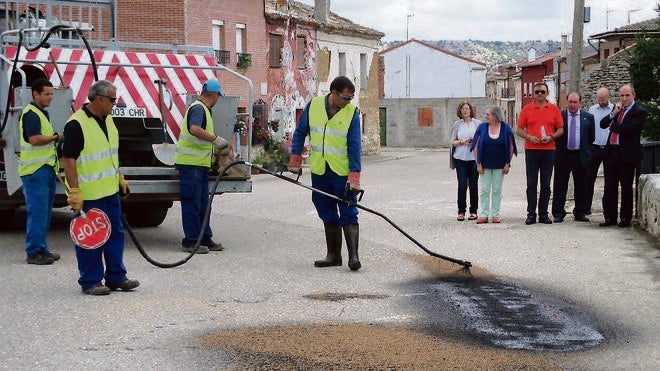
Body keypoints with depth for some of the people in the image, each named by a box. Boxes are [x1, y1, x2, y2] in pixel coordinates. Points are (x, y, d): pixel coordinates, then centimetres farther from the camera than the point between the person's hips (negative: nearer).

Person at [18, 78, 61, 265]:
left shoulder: (42, 113, 18)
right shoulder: (30, 114, -13)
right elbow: (35, 139, -25)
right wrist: (56, 137, -13)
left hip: (46, 169, 10)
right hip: (35, 171, -10)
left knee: (45, 211, 12)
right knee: (37, 211, -8)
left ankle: (41, 249, 19)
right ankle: (33, 252, -4)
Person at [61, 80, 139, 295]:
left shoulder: (107, 120, 11)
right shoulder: (76, 124, -17)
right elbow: (68, 159, -19)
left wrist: (120, 178, 21)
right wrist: (75, 192, -23)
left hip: (110, 191, 9)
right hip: (89, 195, -9)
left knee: (115, 233, 13)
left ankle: (116, 277, 23)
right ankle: (90, 282, 10)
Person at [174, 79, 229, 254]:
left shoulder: (203, 109, 19)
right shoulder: (198, 108, -13)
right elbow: (195, 129, -32)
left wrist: (217, 147, 32)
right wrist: (216, 139, -28)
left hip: (200, 163, 10)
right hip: (190, 163, -10)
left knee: (202, 203, 13)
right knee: (192, 203, -5)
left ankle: (205, 239, 19)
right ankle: (190, 241, 0)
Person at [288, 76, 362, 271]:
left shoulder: (352, 113, -8)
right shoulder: (313, 106, -1)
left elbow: (355, 146, -10)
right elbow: (300, 133, 11)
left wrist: (354, 175, -16)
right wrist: (295, 159, 8)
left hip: (342, 173, -3)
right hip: (319, 172, 3)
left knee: (348, 215, -5)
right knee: (328, 216, 11)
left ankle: (353, 256, -6)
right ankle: (333, 255, 20)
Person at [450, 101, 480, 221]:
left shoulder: (478, 123, 7)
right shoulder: (457, 124, 9)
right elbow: (453, 142, 8)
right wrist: (462, 142, -10)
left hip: (474, 158, 0)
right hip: (460, 158, 0)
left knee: (473, 184, 1)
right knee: (462, 184, -6)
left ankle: (473, 211, 10)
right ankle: (461, 211, 1)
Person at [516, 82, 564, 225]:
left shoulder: (554, 109, 6)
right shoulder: (527, 109, 4)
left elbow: (560, 129, 8)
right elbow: (519, 130, 5)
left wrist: (551, 137, -10)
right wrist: (529, 137, -12)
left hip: (548, 150, 1)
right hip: (531, 149, -1)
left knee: (546, 184, 5)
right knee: (531, 184, 0)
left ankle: (543, 214, 11)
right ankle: (531, 214, 6)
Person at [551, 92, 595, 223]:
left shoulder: (588, 117, 6)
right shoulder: (559, 115, 2)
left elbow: (592, 136, 11)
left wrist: (585, 150, 8)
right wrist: (558, 147, 3)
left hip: (581, 156, 1)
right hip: (563, 155, -1)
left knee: (581, 187, 7)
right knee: (560, 187, 1)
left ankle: (580, 213, 16)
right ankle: (558, 214, 6)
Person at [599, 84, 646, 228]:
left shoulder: (639, 112, -8)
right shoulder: (616, 108, 13)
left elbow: (629, 129, -21)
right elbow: (603, 124, 6)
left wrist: (613, 125, -6)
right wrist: (614, 113, -9)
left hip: (626, 155, -6)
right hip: (611, 152, 6)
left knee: (626, 188, 4)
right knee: (609, 187, 8)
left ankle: (625, 218, 13)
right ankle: (610, 217, 15)